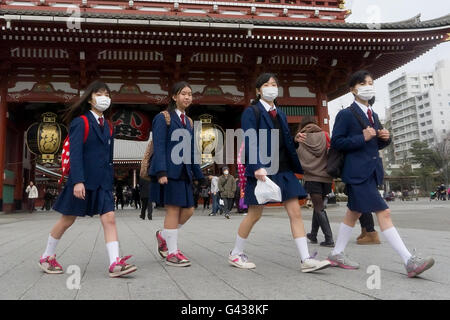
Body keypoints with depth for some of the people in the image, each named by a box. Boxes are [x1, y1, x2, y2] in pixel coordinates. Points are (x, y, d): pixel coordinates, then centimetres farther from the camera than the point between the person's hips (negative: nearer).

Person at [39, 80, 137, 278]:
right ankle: (47, 257, 30)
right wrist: (78, 181, -23)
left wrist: (110, 179, 15)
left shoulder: (107, 127, 13)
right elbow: (75, 153, -15)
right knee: (67, 221, 9)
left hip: (102, 182, 5)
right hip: (82, 181, -5)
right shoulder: (80, 122, -6)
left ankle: (115, 264, -11)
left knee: (109, 219, -8)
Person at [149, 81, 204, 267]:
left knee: (188, 210, 5)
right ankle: (172, 253, 5)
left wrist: (199, 176, 17)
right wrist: (161, 172, -21)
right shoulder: (163, 117, -2)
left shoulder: (188, 122, 18)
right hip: (169, 172, -7)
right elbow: (159, 147, -11)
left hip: (184, 173, 7)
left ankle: (164, 236, 28)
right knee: (173, 210, -5)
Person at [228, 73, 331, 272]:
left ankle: (306, 260, 3)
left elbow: (287, 142, 17)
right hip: (261, 170, -6)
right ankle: (235, 254, 21)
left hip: (283, 170, 6)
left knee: (295, 212, 0)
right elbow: (250, 141, -15)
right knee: (254, 214, 2)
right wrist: (257, 167, -26)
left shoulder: (280, 114, 17)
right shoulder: (251, 112, -3)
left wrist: (296, 166, 7)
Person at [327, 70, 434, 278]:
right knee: (383, 213, -13)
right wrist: (362, 138, -18)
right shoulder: (345, 115, -5)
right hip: (356, 172, -9)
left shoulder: (373, 115, 18)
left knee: (354, 213, 13)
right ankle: (409, 261, -13)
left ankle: (337, 254, 25)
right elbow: (336, 142, -10)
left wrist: (385, 138, 2)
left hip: (371, 172, 9)